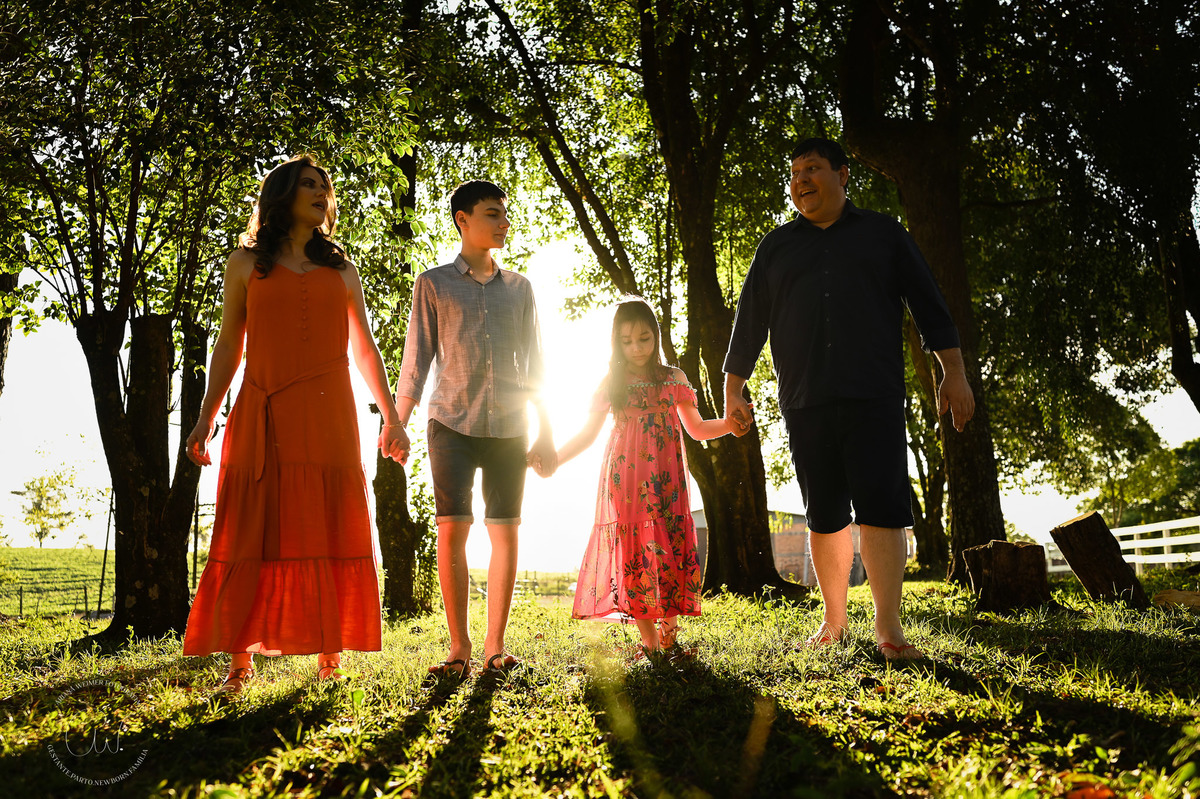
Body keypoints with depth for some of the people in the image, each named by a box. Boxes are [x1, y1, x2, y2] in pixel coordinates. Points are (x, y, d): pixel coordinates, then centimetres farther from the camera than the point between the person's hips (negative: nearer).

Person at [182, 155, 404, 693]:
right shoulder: (246, 263, 13)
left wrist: (391, 417, 13)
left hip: (327, 417, 1)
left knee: (329, 533, -2)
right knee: (253, 533, -4)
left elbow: (365, 350, 18)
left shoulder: (340, 270, 17)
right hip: (262, 418, -1)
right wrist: (206, 419, 6)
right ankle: (240, 660, 2)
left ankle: (330, 654, 6)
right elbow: (229, 346, 12)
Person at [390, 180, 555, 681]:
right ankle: (458, 647, -1)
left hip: (508, 427, 2)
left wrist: (545, 433, 9)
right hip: (452, 422, -2)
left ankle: (495, 644, 7)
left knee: (505, 531, 0)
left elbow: (534, 365, 14)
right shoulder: (434, 283, 8)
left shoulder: (519, 288, 14)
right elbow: (417, 358, 5)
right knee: (451, 530, -8)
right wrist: (397, 424, -4)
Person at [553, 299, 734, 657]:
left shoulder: (673, 378, 11)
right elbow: (587, 434, 13)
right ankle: (649, 641, -3)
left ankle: (669, 634, 1)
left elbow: (697, 429, 14)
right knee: (631, 550, -7)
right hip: (625, 478, 0)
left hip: (665, 479, 1)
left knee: (668, 548, -8)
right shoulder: (612, 382, 9)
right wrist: (552, 459, 2)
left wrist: (732, 422, -3)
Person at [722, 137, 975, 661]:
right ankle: (833, 621, 15)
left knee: (881, 505, -12)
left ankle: (888, 627, -12)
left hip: (874, 399, -2)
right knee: (824, 514, 5)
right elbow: (749, 323, 18)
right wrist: (733, 392, 12)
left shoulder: (882, 234, 14)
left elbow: (927, 304, 11)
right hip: (805, 403, 2)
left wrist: (953, 373, 4)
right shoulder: (775, 248, 19)